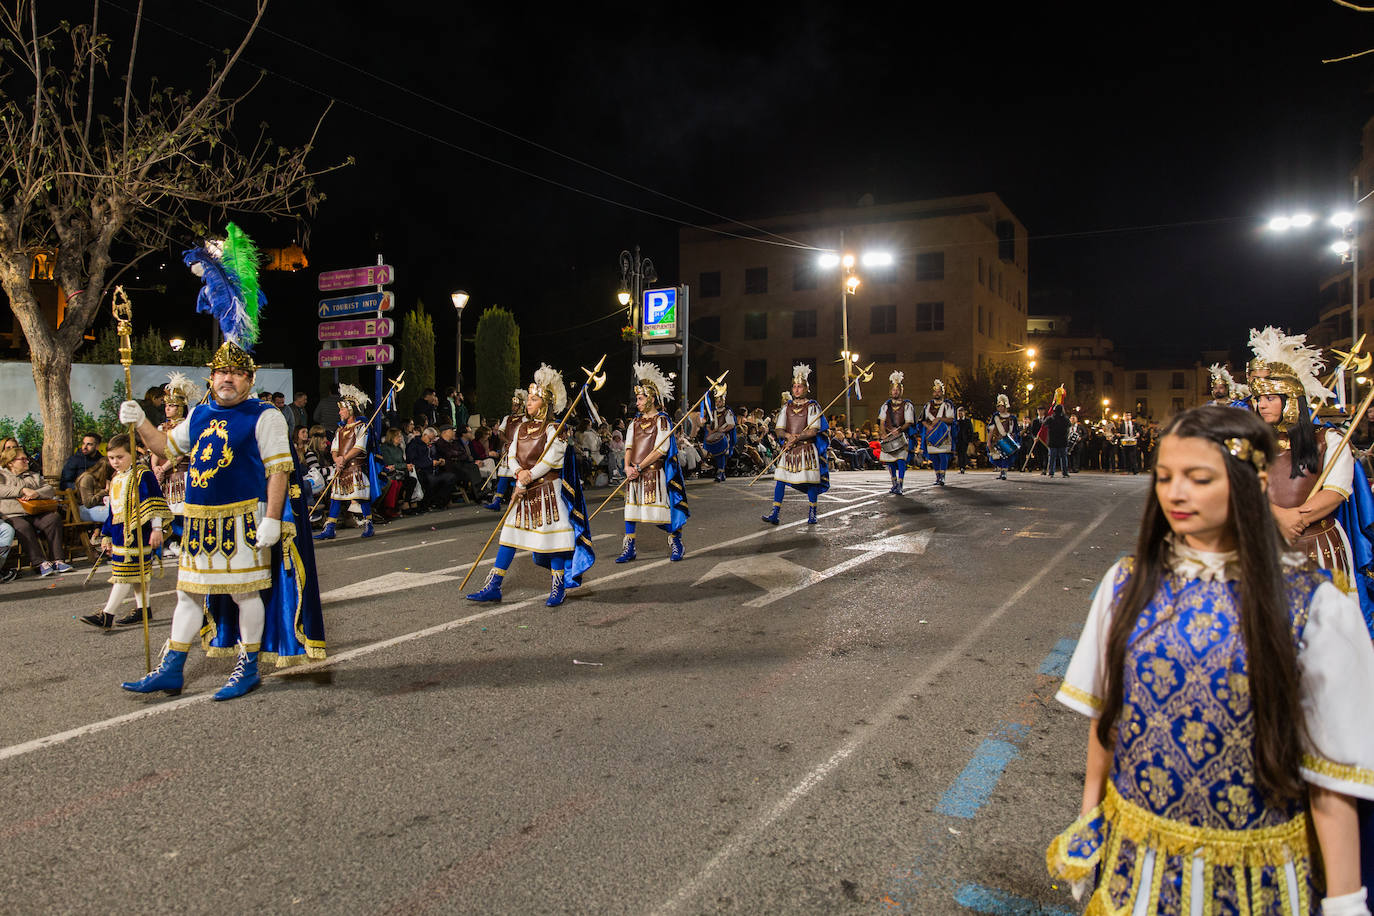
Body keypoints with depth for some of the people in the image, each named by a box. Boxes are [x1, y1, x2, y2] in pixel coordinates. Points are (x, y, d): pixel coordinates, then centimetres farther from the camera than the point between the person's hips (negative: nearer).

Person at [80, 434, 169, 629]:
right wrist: (106, 537, 25)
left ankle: (107, 615, -5)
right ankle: (142, 609, 22)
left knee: (124, 574, -6)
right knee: (135, 573, 14)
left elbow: (154, 503, -15)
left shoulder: (142, 475, -10)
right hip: (119, 533, 9)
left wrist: (156, 528, -20)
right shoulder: (115, 480, 18)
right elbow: (113, 511, 24)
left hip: (136, 533, -9)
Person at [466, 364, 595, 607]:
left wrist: (528, 478, -17)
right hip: (523, 490, 6)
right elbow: (511, 455, 8)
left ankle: (557, 588, 9)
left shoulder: (553, 429, -7)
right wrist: (519, 472, -12)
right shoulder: (522, 428, 12)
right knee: (510, 534, 6)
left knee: (552, 535, -3)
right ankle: (493, 587, 10)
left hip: (547, 489, -6)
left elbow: (551, 459, -15)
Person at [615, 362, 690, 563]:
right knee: (631, 507, 6)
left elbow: (661, 449, -13)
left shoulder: (662, 420, -5)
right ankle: (629, 549, 12)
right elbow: (629, 446, 9)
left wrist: (639, 467, -16)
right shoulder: (635, 422, 14)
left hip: (654, 473, -6)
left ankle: (675, 541, 14)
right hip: (635, 474, 6)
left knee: (660, 508, -4)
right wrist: (627, 467, -10)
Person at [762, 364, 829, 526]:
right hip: (788, 448, 4)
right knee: (780, 478, -5)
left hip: (807, 448, -3)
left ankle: (812, 513, 13)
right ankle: (775, 513, -4)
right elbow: (779, 430, 8)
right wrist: (789, 435, -12)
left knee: (810, 480, -2)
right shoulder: (787, 407, 13)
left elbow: (813, 431, -9)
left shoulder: (812, 407, 1)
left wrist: (797, 438, -17)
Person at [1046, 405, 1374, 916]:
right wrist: (1089, 820, 6)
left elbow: (1331, 772, -11)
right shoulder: (1129, 583, -6)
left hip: (1251, 870, -2)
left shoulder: (1314, 607, -14)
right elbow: (1103, 711, 2)